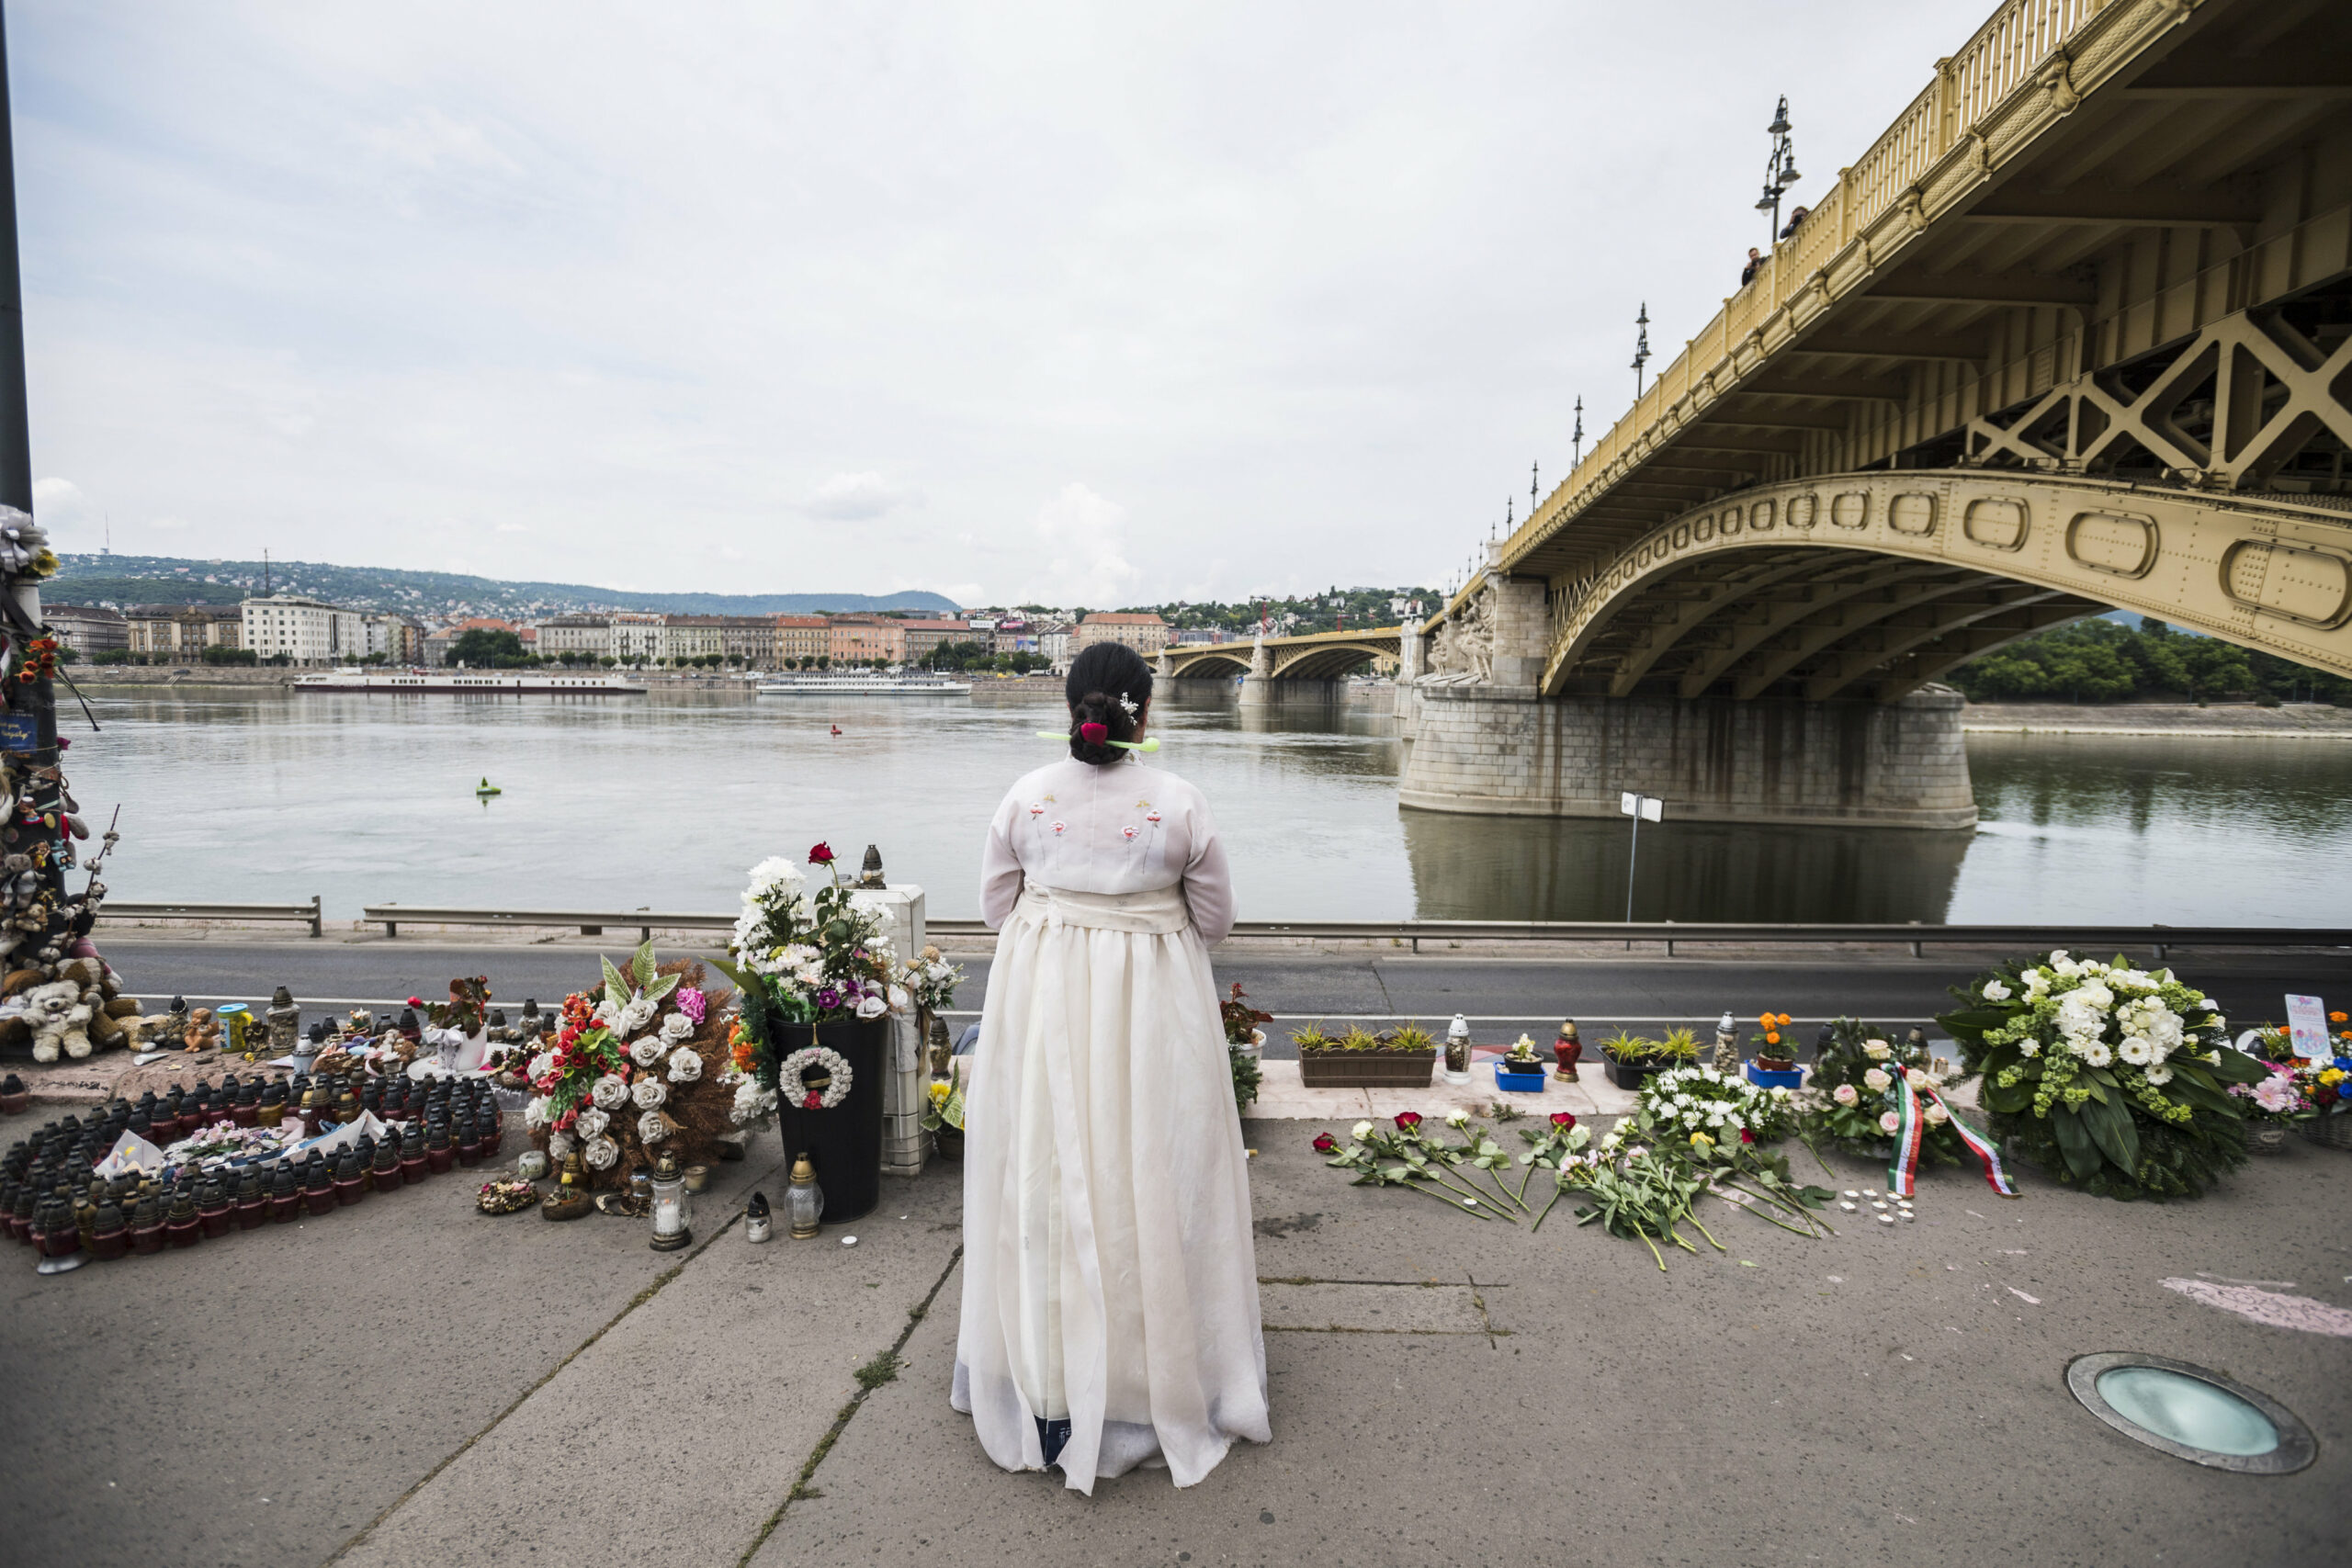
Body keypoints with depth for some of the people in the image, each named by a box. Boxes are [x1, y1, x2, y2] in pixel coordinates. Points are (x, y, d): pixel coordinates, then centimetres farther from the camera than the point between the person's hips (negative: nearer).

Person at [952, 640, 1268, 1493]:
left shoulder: (1026, 797, -7)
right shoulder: (1180, 804, -12)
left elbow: (995, 904, 2)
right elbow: (1215, 918, -2)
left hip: (1041, 998, 2)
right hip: (1153, 1007, -2)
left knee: (1044, 1175, 15)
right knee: (1148, 1178, 12)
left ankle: (1043, 1376, 33)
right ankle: (1156, 1368, 28)